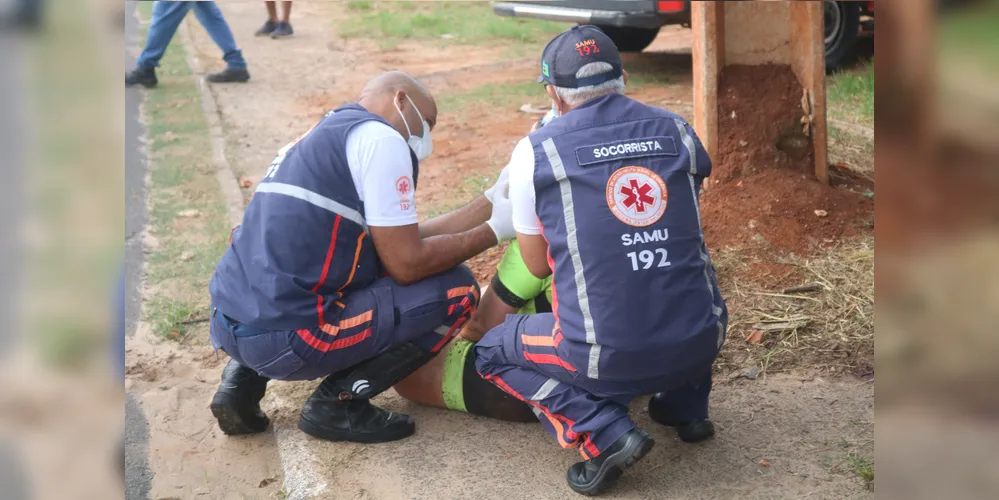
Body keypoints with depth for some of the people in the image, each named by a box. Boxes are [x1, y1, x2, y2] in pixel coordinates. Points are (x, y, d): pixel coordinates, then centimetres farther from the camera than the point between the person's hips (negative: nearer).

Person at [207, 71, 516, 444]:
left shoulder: (321, 139, 22)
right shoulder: (380, 138, -6)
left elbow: (400, 243, 20)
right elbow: (407, 264, -9)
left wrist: (491, 203, 23)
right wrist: (493, 230, 5)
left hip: (227, 321, 9)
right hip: (280, 337, -9)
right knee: (455, 290, 0)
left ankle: (244, 379, 16)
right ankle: (336, 403, 2)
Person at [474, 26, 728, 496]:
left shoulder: (535, 151, -2)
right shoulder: (678, 131, 7)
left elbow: (538, 265, 7)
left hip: (610, 359, -4)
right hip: (700, 345, 5)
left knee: (492, 353, 22)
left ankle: (603, 432, 2)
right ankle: (686, 404, 25)